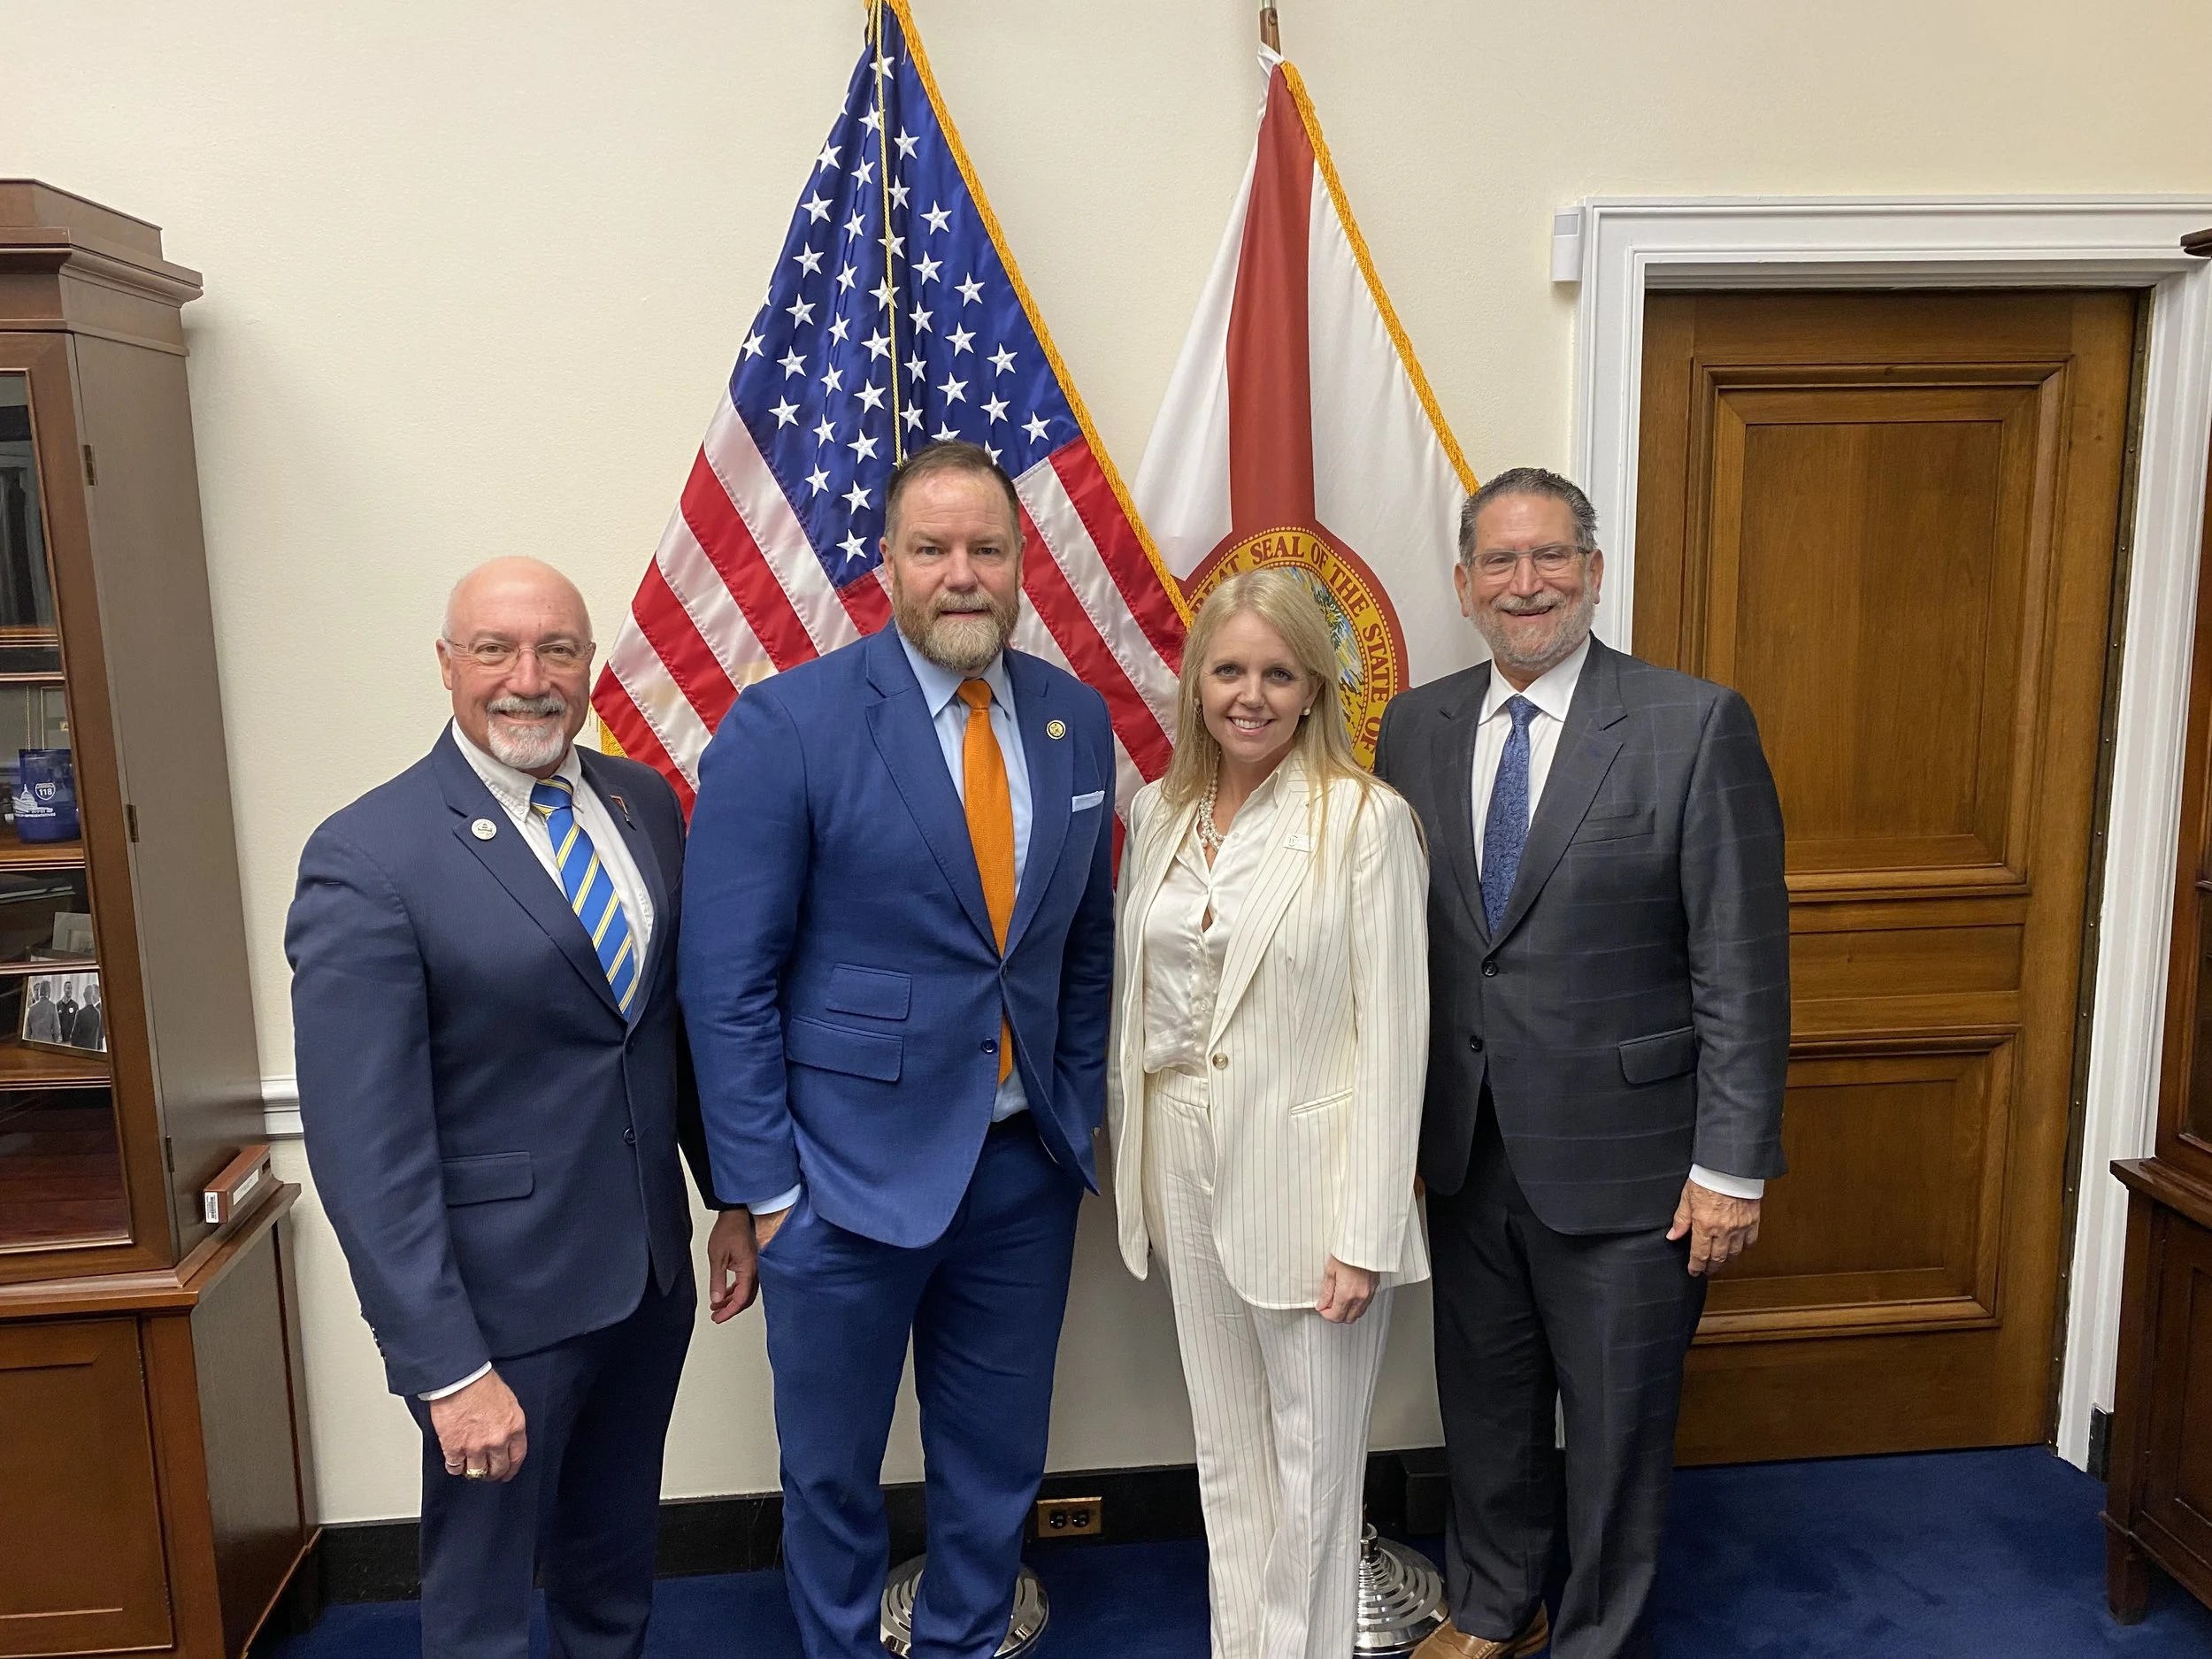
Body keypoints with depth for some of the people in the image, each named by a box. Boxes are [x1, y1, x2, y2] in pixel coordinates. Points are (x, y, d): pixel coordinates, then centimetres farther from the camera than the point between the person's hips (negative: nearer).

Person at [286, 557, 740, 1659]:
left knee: (618, 1567, 24)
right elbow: (365, 1146, -18)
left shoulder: (644, 803, 2)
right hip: (501, 1296, -5)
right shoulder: (368, 858, -16)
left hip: (650, 1273, 5)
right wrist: (447, 1367, -19)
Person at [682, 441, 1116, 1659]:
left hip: (1026, 1168, 4)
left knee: (998, 1463, 21)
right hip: (851, 1173, -4)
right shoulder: (785, 724, -13)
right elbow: (727, 983, -12)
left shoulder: (1076, 720, 2)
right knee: (833, 1468, 18)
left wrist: (1078, 1115, 6)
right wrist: (764, 1190, -12)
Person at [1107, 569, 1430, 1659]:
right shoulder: (1160, 810, 4)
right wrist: (1132, 1161, 9)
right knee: (1225, 1449, 20)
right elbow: (1134, 996, 9)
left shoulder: (1366, 819, -12)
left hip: (1303, 1175, -5)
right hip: (1183, 1165, 5)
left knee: (1313, 1464, 10)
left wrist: (1366, 1230, -14)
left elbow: (1391, 1032, -13)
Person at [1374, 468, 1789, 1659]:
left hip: (1620, 1159, -4)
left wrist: (1733, 1163, -12)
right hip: (1463, 1150, 4)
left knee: (1617, 1428, 14)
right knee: (1482, 1401, 21)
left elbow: (1743, 965, -11)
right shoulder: (1414, 726, 2)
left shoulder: (1696, 726, -11)